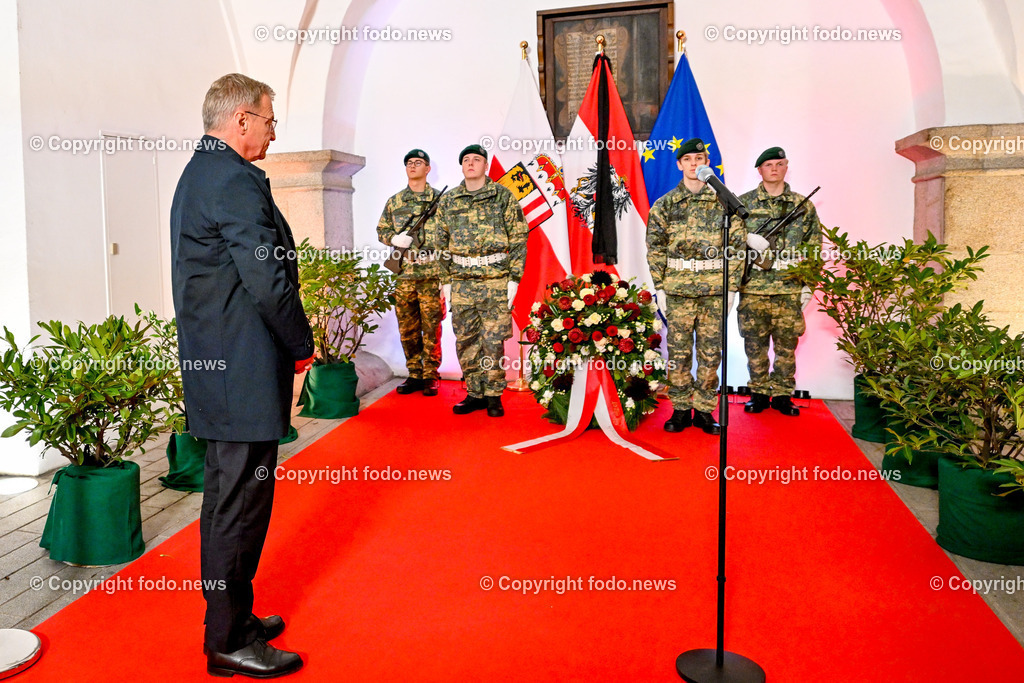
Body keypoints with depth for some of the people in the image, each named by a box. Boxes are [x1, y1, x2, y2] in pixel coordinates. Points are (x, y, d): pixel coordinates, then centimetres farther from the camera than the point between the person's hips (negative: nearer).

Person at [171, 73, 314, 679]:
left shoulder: (197, 174, 17)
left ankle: (233, 616, 32)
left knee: (230, 494, 18)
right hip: (244, 368, -11)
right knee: (242, 499, -1)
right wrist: (303, 345, -7)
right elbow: (268, 278, -21)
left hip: (213, 362, 11)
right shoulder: (237, 181, -16)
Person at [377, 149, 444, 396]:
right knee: (407, 328, 7)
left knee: (431, 328, -1)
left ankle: (430, 377, 8)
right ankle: (414, 375, 17)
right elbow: (381, 230, 17)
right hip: (404, 274, 3)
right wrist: (395, 239, -6)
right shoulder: (394, 201, 14)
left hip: (432, 273, -3)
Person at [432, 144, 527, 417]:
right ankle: (475, 394, 17)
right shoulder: (448, 200, 11)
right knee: (466, 340, 6)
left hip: (496, 280, -3)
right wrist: (446, 281, 9)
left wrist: (513, 279, -6)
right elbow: (441, 243, 15)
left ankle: (493, 395, 10)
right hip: (461, 282, 3)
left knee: (494, 340, -1)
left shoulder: (503, 196, 3)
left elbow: (518, 239, 1)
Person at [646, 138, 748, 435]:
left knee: (711, 352, 4)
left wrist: (732, 287, 1)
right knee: (678, 352, 3)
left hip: (715, 290, 0)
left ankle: (704, 410, 15)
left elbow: (737, 245, 6)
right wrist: (660, 287, 0)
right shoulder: (665, 204, 6)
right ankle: (680, 409, 14)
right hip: (678, 290, 0)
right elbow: (655, 247, 6)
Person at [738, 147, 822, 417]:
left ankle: (782, 394, 16)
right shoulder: (743, 203, 6)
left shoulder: (803, 205, 9)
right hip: (753, 286, -1)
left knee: (787, 343, 4)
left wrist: (808, 284, 5)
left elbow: (814, 248, 11)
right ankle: (758, 394, 16)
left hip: (790, 289, 1)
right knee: (755, 343, 4)